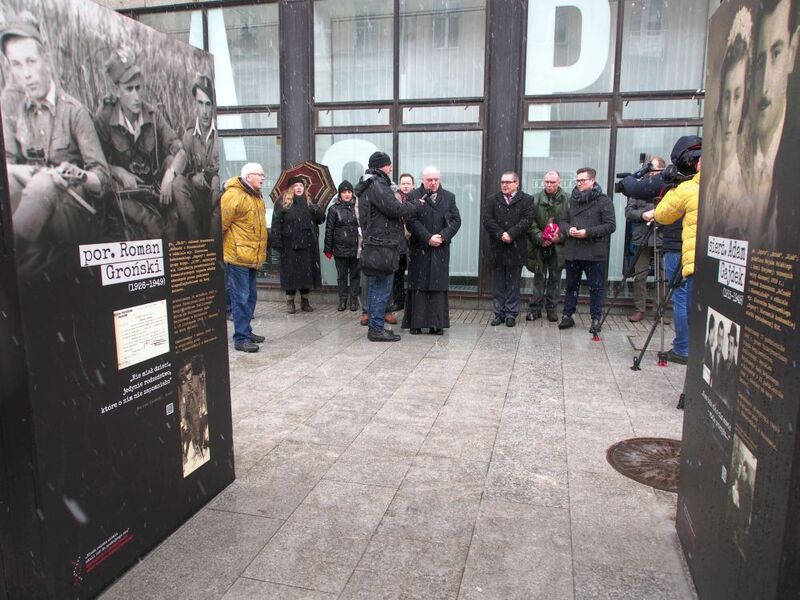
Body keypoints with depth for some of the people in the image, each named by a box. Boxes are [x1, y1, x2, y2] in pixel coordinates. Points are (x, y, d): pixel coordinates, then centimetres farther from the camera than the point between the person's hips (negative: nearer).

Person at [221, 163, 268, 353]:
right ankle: (240, 338, 3)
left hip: (252, 257, 9)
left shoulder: (256, 197, 15)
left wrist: (260, 252, 22)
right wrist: (218, 251, -13)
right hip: (237, 257, -9)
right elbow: (221, 223, -17)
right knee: (241, 298, -4)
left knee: (250, 297, 16)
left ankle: (246, 331, 28)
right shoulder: (233, 195, -15)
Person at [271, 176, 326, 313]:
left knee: (307, 272, 6)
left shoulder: (309, 202, 14)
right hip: (290, 245, -3)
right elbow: (276, 223, -4)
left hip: (308, 244, 3)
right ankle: (290, 302, 11)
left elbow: (322, 217, 6)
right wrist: (276, 242, -12)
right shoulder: (282, 203, 2)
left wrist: (313, 208, -13)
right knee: (290, 272, 1)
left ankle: (305, 301, 18)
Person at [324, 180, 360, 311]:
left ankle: (354, 300, 16)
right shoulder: (334, 209, 1)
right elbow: (329, 230, 2)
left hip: (355, 248, 1)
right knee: (341, 276, 8)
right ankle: (342, 300, 17)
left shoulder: (357, 207, 3)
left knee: (355, 275, 7)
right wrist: (328, 249, 0)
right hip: (340, 249, 0)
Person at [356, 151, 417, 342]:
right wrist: (416, 206, -4)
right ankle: (377, 329, 0)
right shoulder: (376, 185, -14)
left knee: (375, 288, 14)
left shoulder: (369, 185, 19)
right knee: (382, 289, -5)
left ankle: (375, 326, 21)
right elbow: (395, 209, -19)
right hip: (382, 245, -11)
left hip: (373, 244, 11)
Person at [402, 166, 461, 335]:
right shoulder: (413, 196, 2)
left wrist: (443, 236, -11)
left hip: (441, 249, 2)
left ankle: (437, 323, 7)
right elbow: (411, 221, -8)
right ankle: (415, 323, 6)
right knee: (418, 285, 1)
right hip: (419, 249, -2)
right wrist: (428, 238, -15)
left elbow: (456, 220, 4)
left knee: (439, 286, 2)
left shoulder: (449, 197, 10)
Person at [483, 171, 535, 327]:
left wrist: (511, 234, -18)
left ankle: (511, 313, 12)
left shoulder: (526, 200, 4)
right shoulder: (492, 200, 10)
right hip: (497, 248, 2)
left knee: (513, 283, 4)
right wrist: (500, 235, -15)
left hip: (516, 248, -2)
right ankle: (499, 313, 14)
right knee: (498, 284, 6)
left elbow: (527, 220, -8)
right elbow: (487, 221, -2)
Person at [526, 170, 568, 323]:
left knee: (555, 279, 8)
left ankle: (552, 309, 18)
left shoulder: (567, 200, -2)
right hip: (540, 246, 1)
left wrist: (560, 237, -15)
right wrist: (540, 238, -12)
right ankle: (535, 309, 14)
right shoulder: (536, 199, 1)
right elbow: (531, 222, -1)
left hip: (558, 246, 0)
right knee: (539, 278, 6)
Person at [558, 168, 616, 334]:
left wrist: (588, 232, -18)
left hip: (594, 253, -5)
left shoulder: (604, 201, -4)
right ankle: (567, 316, 22)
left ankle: (596, 319, 13)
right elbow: (563, 221, 16)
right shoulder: (572, 200, 14)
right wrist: (568, 229, -7)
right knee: (571, 285, 13)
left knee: (596, 287, 3)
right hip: (572, 251, 5)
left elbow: (610, 225, -10)